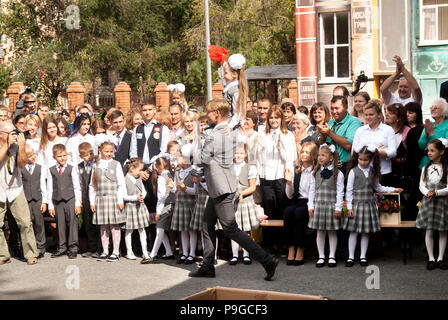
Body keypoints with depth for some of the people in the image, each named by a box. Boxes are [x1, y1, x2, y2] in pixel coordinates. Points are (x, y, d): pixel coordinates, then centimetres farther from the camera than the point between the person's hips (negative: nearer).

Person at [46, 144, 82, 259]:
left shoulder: (71, 169, 2)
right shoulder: (51, 170, 6)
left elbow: (77, 187, 2)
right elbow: (49, 189, 7)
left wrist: (78, 203, -4)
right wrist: (50, 206, 3)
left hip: (70, 199, -2)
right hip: (57, 201, 2)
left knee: (72, 223, -2)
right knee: (60, 224, 7)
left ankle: (73, 247, 6)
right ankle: (62, 247, 17)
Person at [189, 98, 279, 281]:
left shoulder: (215, 136, -20)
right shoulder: (231, 132, 10)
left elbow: (201, 159, -14)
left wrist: (196, 150, 7)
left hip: (221, 187, -10)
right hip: (218, 187, 10)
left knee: (231, 229, -7)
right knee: (208, 224, 15)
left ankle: (267, 260, -10)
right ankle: (207, 267, 21)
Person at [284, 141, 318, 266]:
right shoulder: (296, 171, 16)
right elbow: (290, 196, 16)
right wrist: (289, 182, 1)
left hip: (311, 203, -4)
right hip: (297, 202, 4)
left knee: (299, 212, -33)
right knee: (288, 211, -28)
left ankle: (300, 250, -25)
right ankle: (291, 249, -25)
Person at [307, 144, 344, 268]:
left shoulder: (338, 174, -4)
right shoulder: (315, 173, 6)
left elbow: (340, 192, -5)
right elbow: (312, 190, 8)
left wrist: (338, 208, -9)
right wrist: (311, 206, 2)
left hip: (331, 205, -3)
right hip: (318, 205, 3)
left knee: (332, 232, 5)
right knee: (320, 232, 6)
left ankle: (332, 257, 15)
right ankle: (321, 257, 14)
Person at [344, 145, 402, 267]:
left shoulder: (373, 172, 6)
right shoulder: (354, 171, -5)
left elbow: (378, 187, 19)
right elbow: (349, 190, -5)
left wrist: (393, 190, 14)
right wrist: (349, 207, -9)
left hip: (369, 204, 3)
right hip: (356, 203, -3)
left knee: (366, 232, 7)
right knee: (353, 232, 0)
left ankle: (363, 256, 15)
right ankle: (351, 257, 8)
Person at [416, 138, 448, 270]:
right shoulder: (426, 168, 6)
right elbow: (422, 185, 5)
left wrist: (437, 193, -22)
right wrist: (427, 193, -15)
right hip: (428, 202, 3)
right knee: (429, 231, 3)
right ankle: (431, 258, 11)